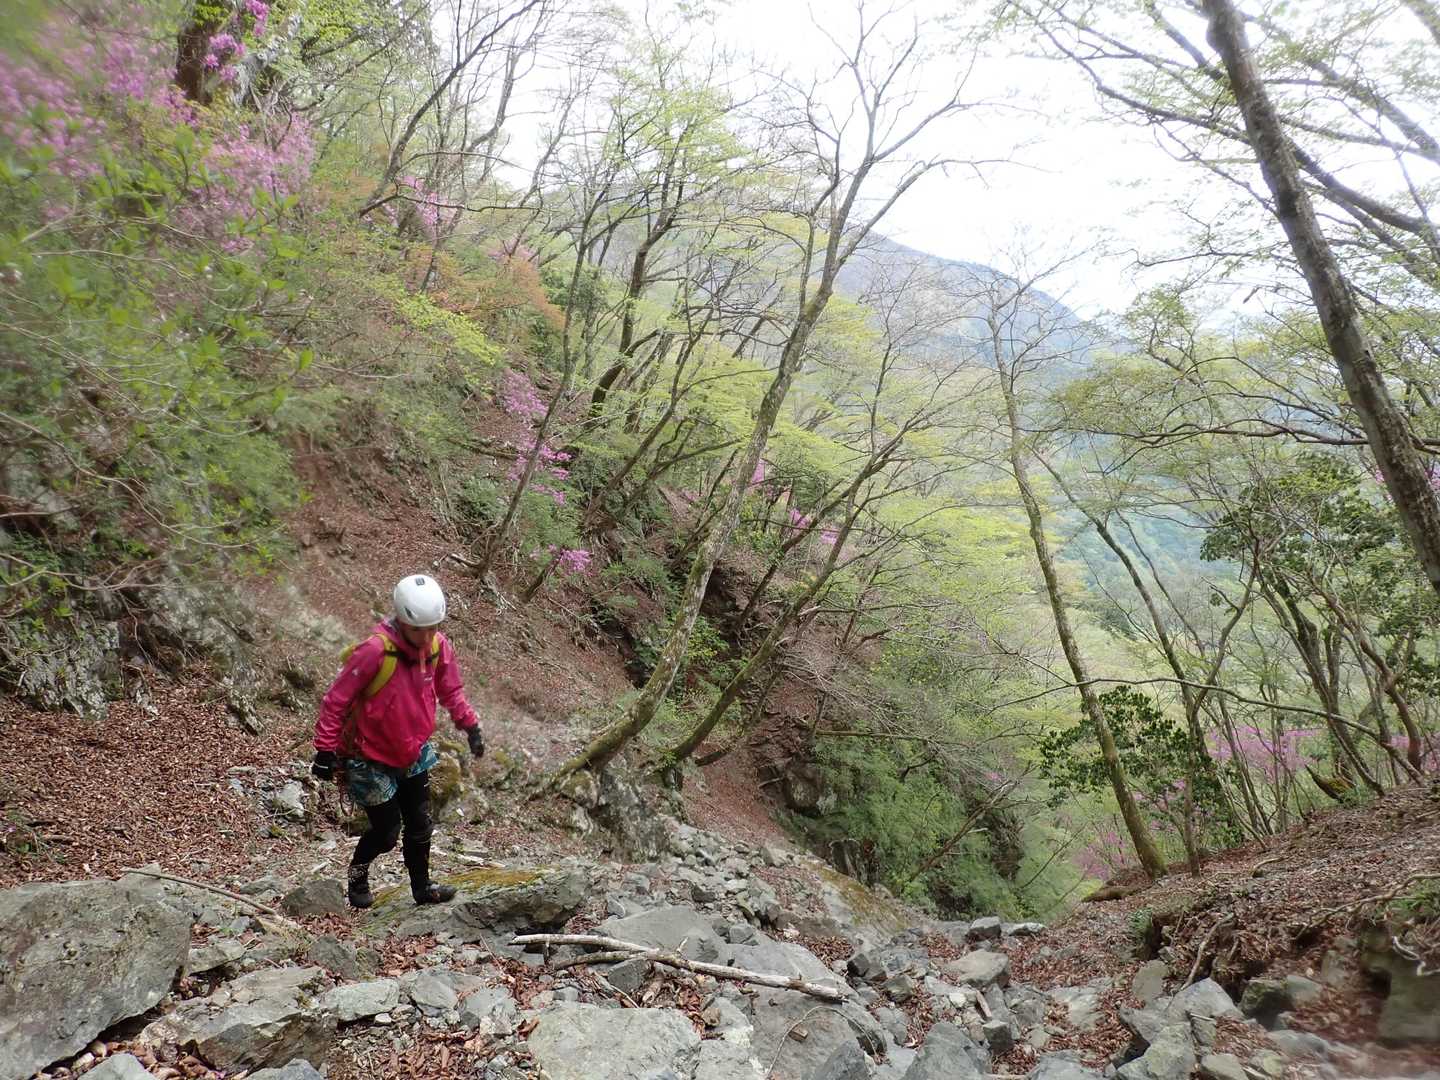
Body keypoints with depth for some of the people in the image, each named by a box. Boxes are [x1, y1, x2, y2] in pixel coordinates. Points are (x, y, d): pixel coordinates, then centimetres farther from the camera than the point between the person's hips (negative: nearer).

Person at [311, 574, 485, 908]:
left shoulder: (438, 646, -10)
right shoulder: (375, 650, -30)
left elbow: (450, 691, 8)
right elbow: (336, 699, -22)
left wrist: (470, 726, 5)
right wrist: (326, 750, -19)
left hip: (413, 755, 6)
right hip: (372, 761, -5)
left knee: (419, 825, 14)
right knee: (386, 832, 6)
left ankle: (422, 888, 31)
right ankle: (357, 876, 35)